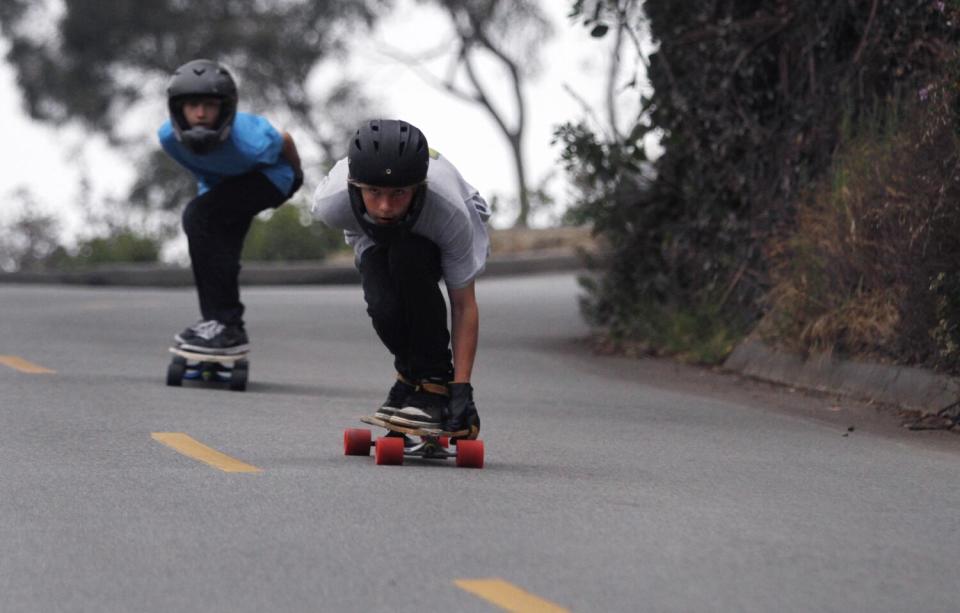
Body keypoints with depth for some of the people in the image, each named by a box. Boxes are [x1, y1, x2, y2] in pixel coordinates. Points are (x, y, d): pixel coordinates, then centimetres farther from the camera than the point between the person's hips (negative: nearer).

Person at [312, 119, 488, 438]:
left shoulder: (450, 212, -41)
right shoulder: (331, 203, -37)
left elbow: (464, 306, -32)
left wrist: (462, 389, -36)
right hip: (375, 241, 1)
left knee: (408, 259, -37)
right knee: (385, 308, -31)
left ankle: (434, 385, -24)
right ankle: (411, 375, 3)